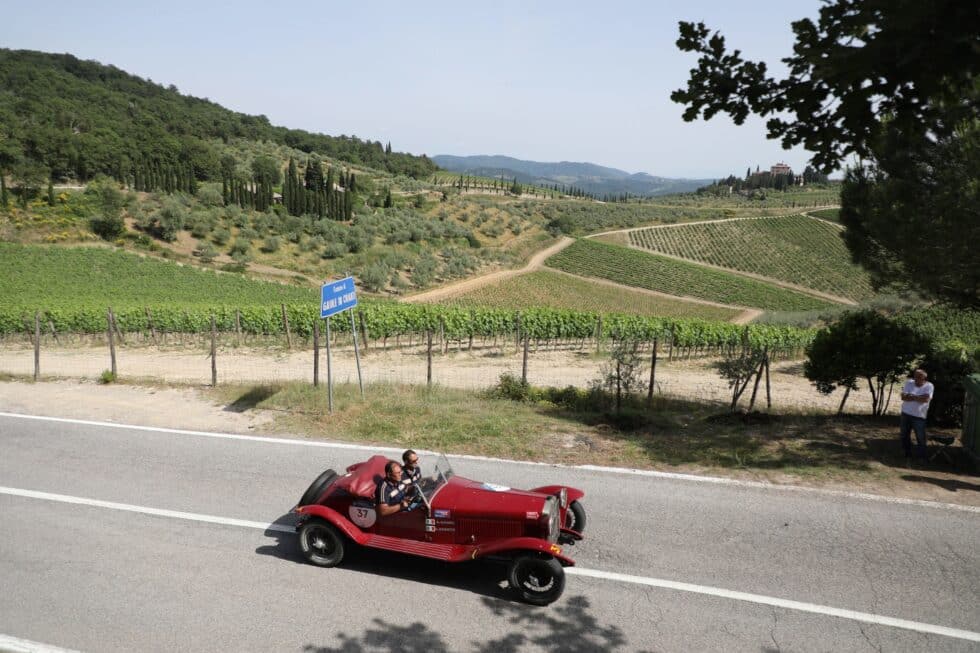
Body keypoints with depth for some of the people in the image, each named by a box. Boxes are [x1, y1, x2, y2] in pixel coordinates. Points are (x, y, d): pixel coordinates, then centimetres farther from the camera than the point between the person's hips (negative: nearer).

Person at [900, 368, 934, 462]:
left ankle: (922, 457, 12)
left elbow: (926, 399, -20)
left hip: (919, 416, -3)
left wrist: (911, 396, -11)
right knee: (904, 435, 11)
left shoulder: (929, 386, -4)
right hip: (906, 414, 3)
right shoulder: (909, 383, 3)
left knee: (921, 438, -1)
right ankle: (907, 455, 25)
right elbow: (903, 397, -7)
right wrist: (919, 398, -14)